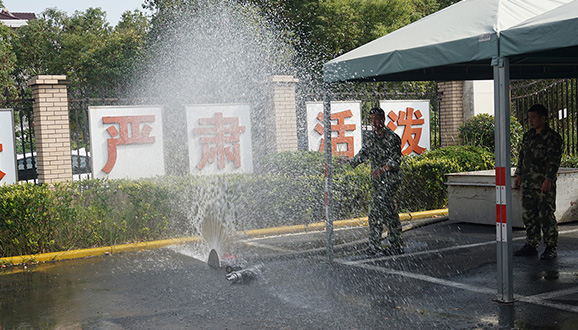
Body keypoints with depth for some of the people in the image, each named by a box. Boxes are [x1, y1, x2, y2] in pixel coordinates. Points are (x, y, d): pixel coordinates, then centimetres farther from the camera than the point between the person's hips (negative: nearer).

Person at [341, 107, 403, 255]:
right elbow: (362, 155, 16)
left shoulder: (392, 138, -9)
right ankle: (397, 245, 16)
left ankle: (374, 245, -3)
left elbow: (396, 160, -15)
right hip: (377, 181, 7)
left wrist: (383, 169, -28)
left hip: (390, 180, -7)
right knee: (389, 212, 10)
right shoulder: (369, 138, 12)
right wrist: (349, 162, 3)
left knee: (376, 212, -12)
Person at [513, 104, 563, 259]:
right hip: (527, 184, 7)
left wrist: (548, 179, -19)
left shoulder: (552, 137, -7)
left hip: (544, 184, -7)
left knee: (546, 216, -4)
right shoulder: (527, 136, 15)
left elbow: (554, 160, -12)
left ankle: (551, 248, 5)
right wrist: (518, 175, 15)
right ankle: (531, 245, 18)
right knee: (528, 215, 9)